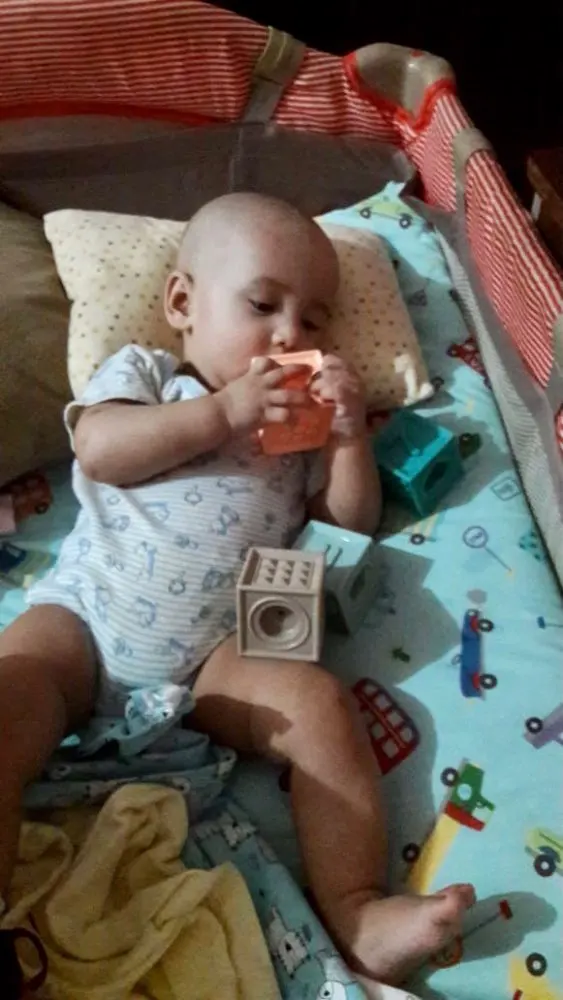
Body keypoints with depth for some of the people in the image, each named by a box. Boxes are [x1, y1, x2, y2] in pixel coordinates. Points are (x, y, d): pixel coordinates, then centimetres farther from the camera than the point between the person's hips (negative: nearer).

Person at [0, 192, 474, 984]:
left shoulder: (299, 420, 24)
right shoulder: (141, 372, 17)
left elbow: (355, 520, 18)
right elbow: (99, 449, -4)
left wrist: (350, 433, 2)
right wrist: (221, 410, -9)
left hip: (215, 651, 2)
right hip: (84, 612, -1)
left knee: (320, 704, -23)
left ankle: (355, 910, -23)